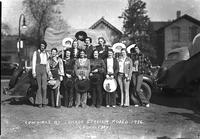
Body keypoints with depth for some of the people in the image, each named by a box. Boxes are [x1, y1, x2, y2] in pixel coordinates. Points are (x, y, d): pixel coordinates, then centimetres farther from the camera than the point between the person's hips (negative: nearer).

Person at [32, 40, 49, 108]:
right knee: (39, 86, -2)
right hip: (38, 69, -2)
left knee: (44, 86, -10)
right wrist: (33, 72, -7)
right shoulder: (36, 52, 6)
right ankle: (39, 102, 3)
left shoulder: (47, 53, 17)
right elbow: (33, 62, 1)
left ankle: (44, 101, -1)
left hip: (45, 70, 2)